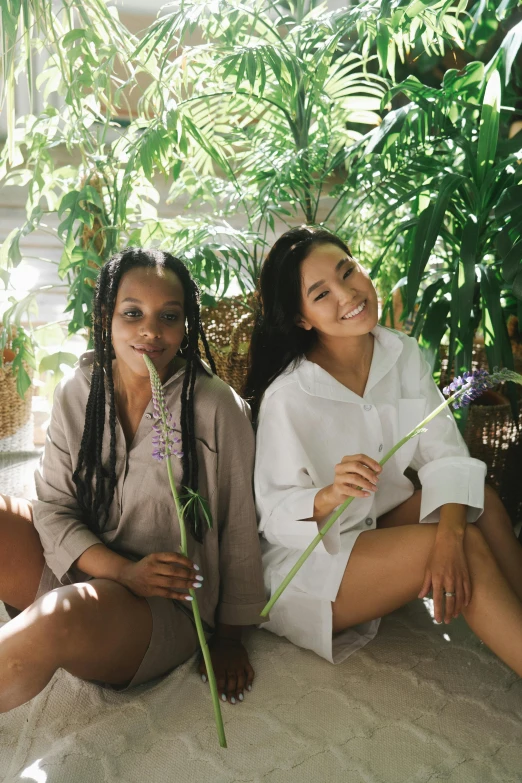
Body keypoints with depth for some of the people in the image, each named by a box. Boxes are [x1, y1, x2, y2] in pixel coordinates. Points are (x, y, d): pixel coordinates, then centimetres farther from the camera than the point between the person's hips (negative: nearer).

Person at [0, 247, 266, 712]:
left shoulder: (217, 408, -13)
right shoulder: (76, 395, -1)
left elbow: (238, 530, -7)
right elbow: (54, 508, -2)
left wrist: (229, 637, 1)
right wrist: (124, 570, -19)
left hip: (166, 606, -4)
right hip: (71, 570, 5)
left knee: (59, 619, -35)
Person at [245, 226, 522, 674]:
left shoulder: (403, 355, -6)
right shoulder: (286, 397, -22)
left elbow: (444, 452, -13)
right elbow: (274, 518, -19)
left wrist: (449, 535, -31)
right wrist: (329, 497, -40)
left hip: (383, 522, 6)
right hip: (306, 561, -5)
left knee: (482, 503, -16)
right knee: (468, 547, -23)